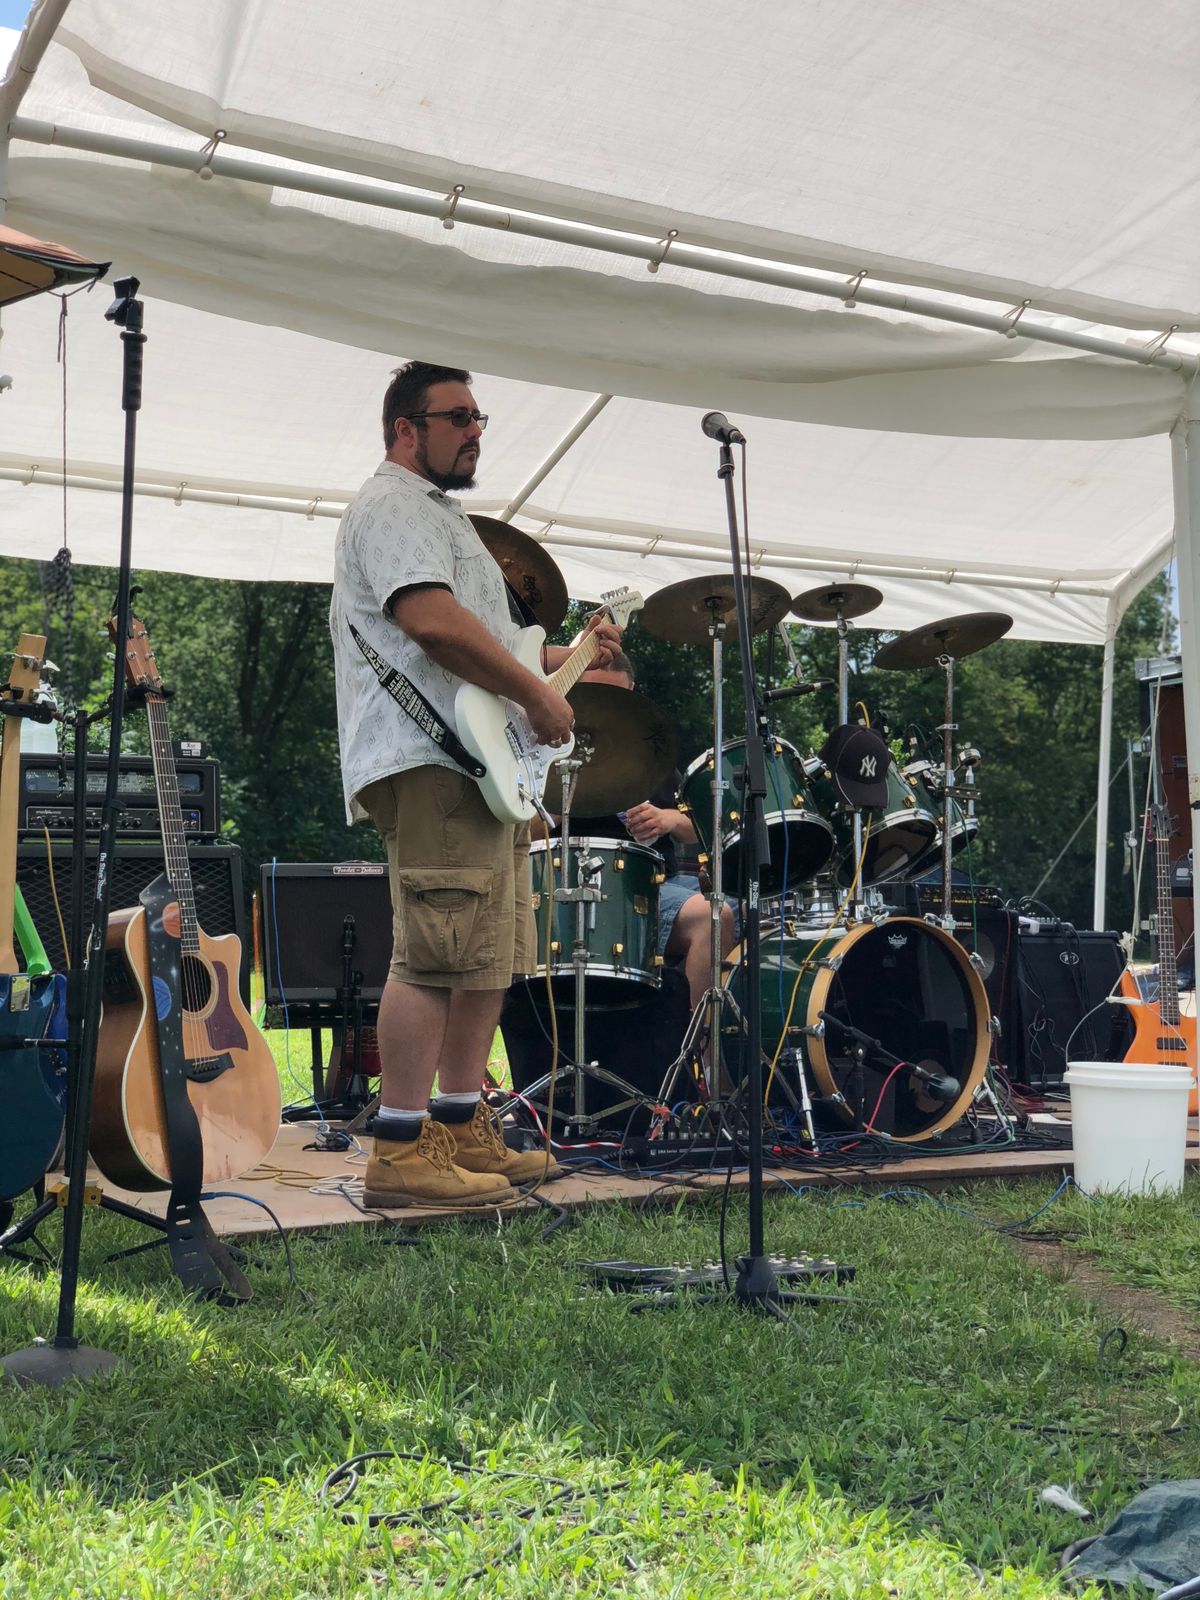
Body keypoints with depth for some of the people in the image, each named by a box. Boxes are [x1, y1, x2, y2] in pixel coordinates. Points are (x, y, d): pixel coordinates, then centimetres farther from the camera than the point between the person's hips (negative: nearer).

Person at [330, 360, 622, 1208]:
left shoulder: (440, 512, 30)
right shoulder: (393, 505, -5)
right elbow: (433, 622, -21)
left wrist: (568, 655, 25)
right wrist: (539, 693, -15)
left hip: (482, 766, 11)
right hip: (433, 762, -11)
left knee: (486, 959, 12)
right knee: (438, 958, -14)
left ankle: (463, 1130, 19)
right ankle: (401, 1153, -11)